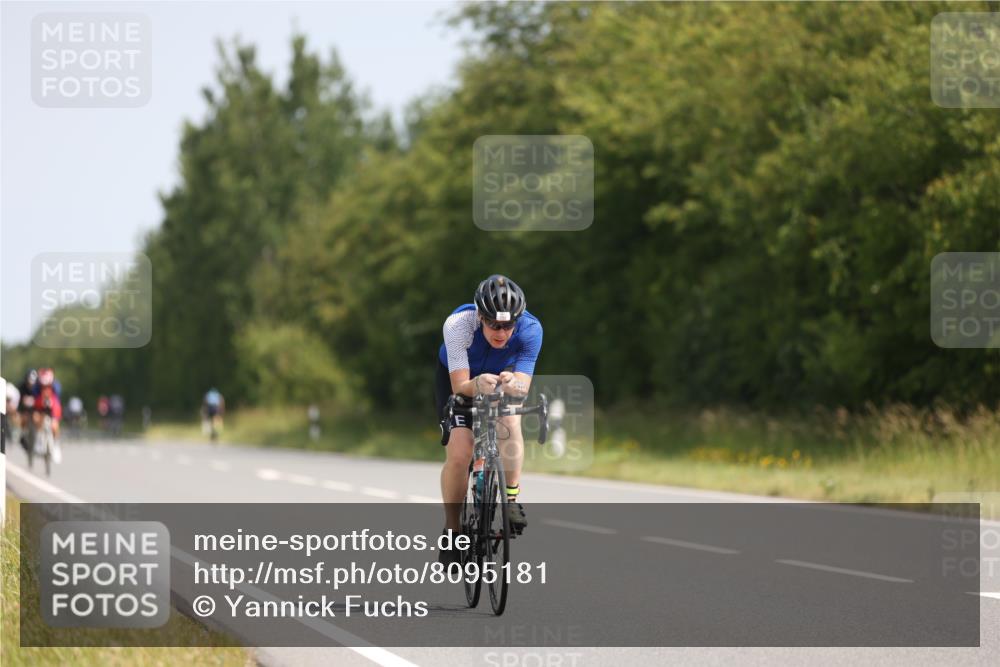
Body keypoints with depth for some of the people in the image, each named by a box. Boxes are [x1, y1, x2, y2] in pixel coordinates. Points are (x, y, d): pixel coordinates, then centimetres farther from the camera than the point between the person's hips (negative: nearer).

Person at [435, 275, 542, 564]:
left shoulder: (530, 329, -33)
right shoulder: (458, 324, -37)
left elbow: (523, 387, -34)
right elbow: (460, 386, -37)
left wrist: (513, 385, -58)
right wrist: (478, 385, -60)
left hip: (504, 376, 1)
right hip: (457, 378, -1)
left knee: (509, 421, -31)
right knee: (458, 454, -18)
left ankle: (511, 499, -15)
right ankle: (452, 529, 1)